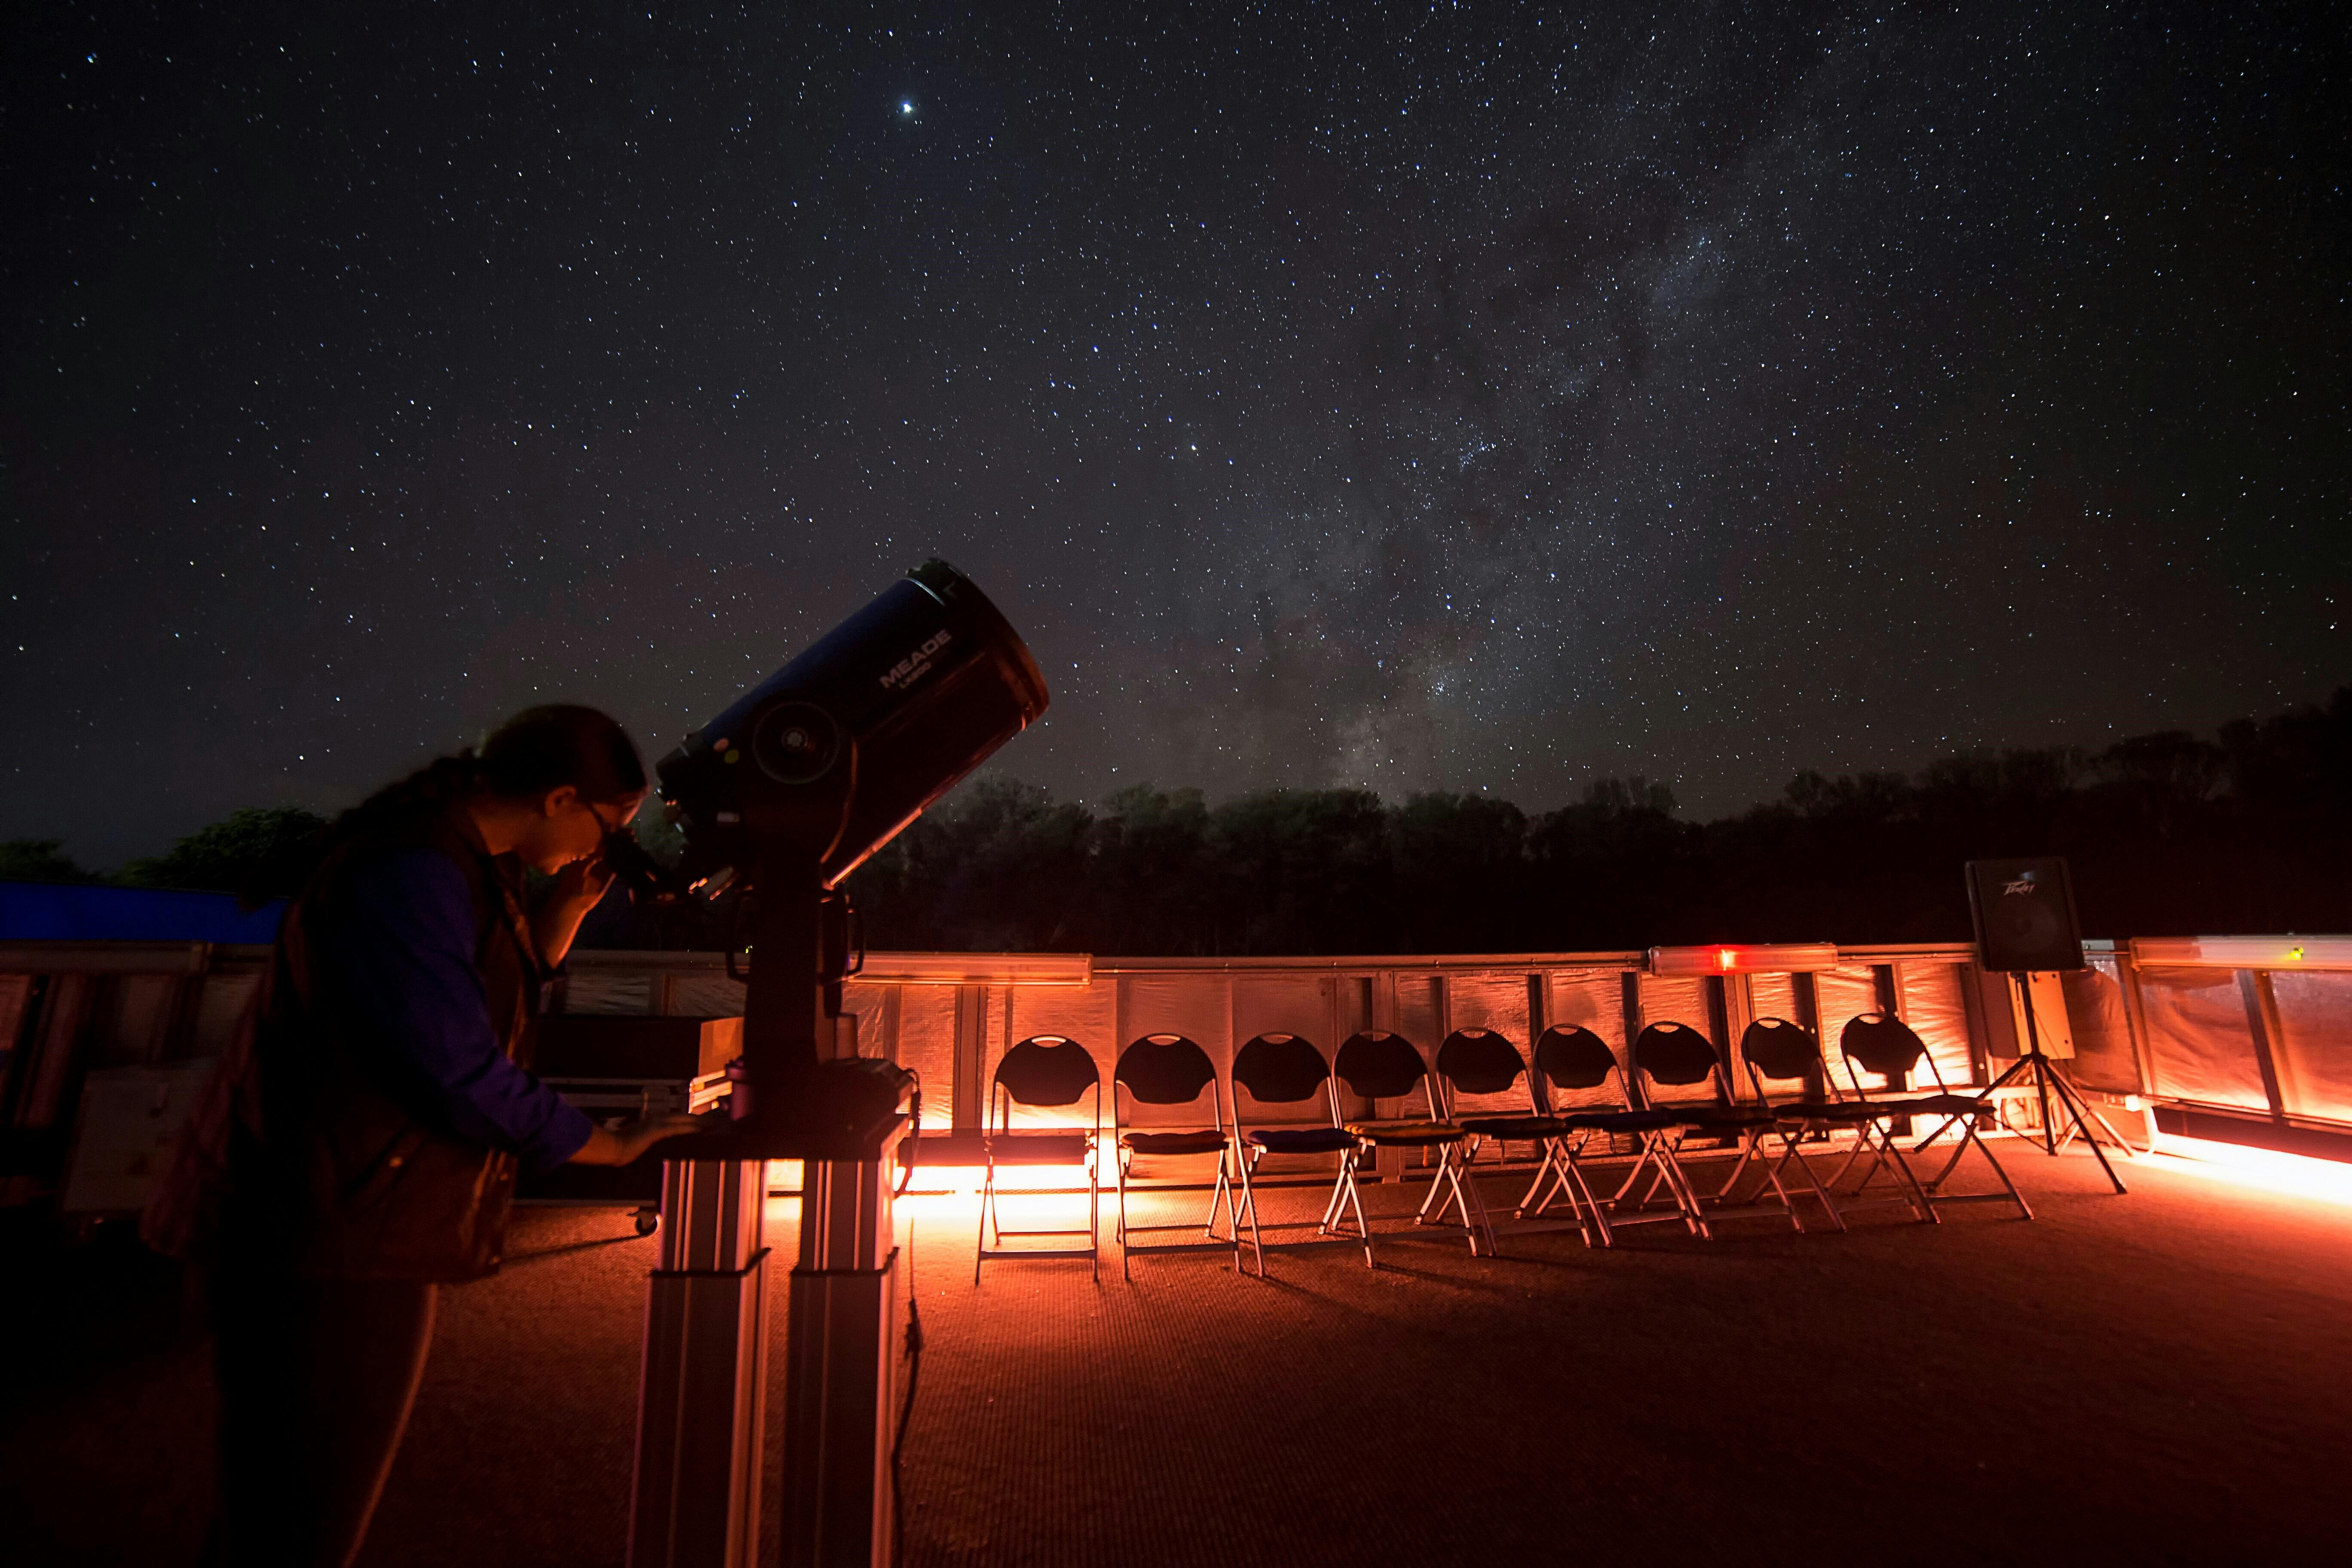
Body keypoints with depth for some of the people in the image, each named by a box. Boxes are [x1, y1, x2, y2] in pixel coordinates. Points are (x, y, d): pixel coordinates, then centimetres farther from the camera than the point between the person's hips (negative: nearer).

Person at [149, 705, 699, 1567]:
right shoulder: (410, 873, -24)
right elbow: (465, 1074, -25)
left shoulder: (465, 861, 8)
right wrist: (613, 1146, -13)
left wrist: (568, 908, 3)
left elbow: (507, 995, 19)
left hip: (370, 1234, 10)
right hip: (332, 1243, -10)